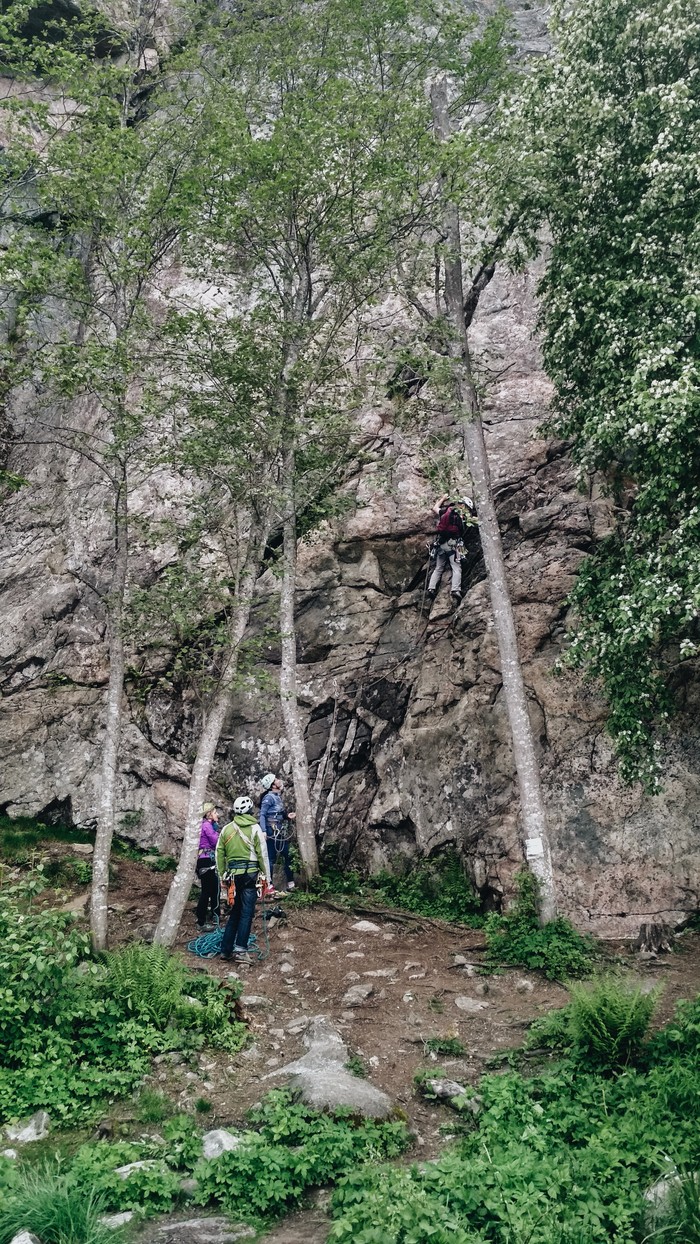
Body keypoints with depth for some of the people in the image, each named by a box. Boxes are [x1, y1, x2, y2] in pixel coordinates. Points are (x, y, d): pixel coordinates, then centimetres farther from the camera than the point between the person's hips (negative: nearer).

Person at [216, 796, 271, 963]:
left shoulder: (226, 829, 7)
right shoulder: (255, 828, -5)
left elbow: (219, 854, 8)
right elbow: (262, 854, -5)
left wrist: (222, 874, 17)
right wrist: (267, 877, 1)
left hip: (232, 874, 4)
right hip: (250, 873, -4)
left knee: (235, 911, 16)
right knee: (247, 912, -1)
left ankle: (226, 949, 17)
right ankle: (240, 950, -7)